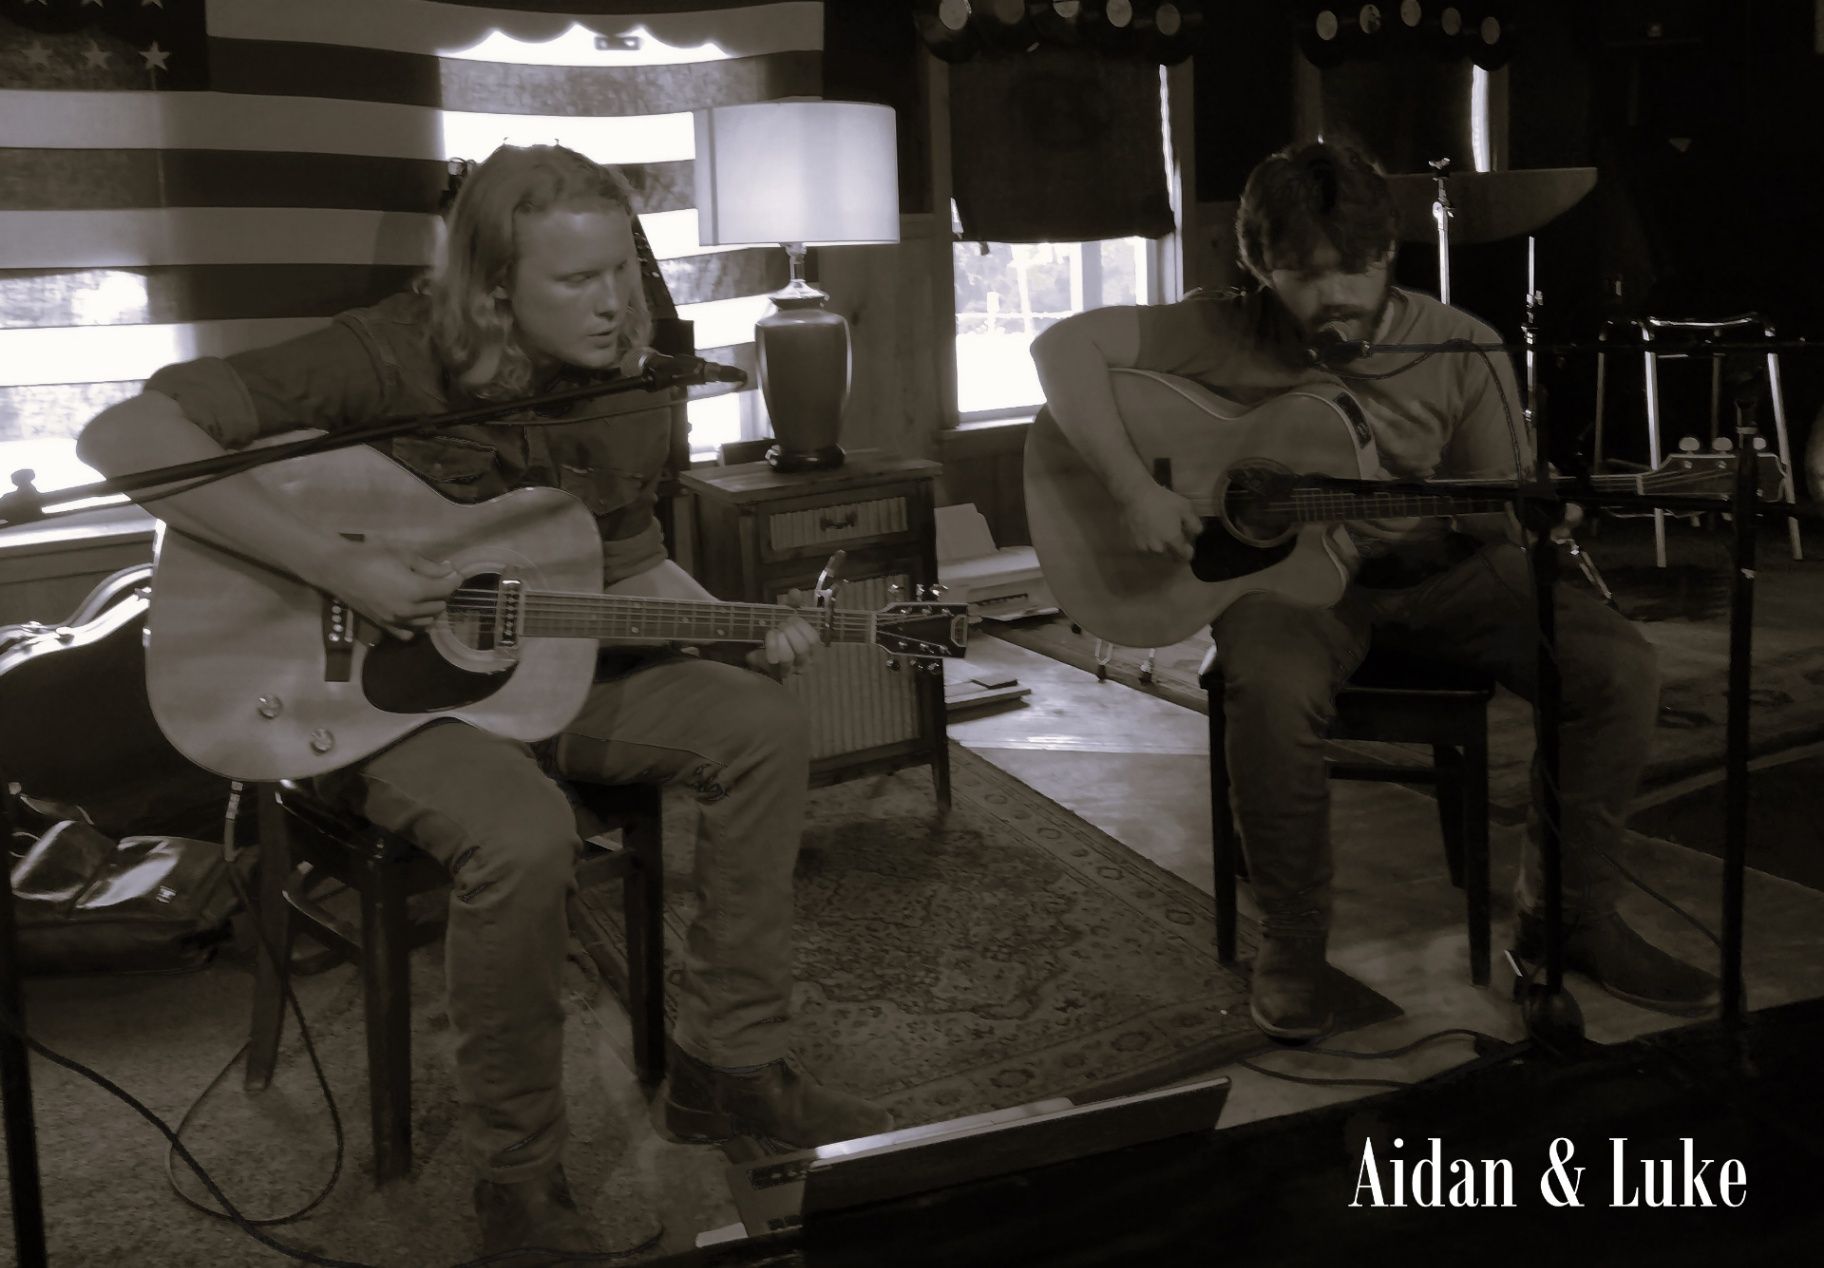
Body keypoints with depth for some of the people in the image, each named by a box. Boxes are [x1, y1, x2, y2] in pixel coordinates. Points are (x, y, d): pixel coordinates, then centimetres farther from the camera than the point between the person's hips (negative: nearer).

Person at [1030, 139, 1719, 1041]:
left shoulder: (1461, 351, -3)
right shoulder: (1227, 333, -8)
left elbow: (1504, 511, 2)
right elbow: (1063, 343, -13)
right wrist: (1132, 487, -22)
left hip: (1433, 569, 3)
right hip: (1282, 566, -3)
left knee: (1619, 669, -17)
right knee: (1273, 691, -38)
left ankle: (1566, 915, 5)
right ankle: (1292, 947, -14)